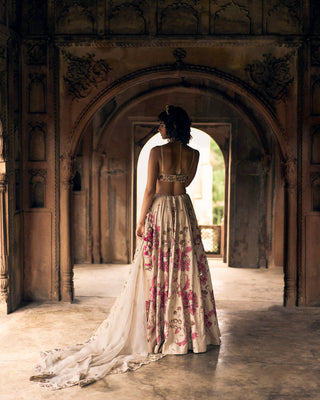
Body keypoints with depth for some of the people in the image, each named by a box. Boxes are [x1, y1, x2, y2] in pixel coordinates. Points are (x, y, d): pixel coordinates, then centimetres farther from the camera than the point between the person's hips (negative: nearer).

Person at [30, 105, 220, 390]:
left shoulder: (157, 152, -11)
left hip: (160, 211, -4)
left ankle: (158, 332, 12)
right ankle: (189, 330, 18)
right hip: (184, 210, 4)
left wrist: (141, 220, -5)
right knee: (187, 269, 11)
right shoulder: (193, 154, 1)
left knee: (157, 272, 4)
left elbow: (150, 190, -12)